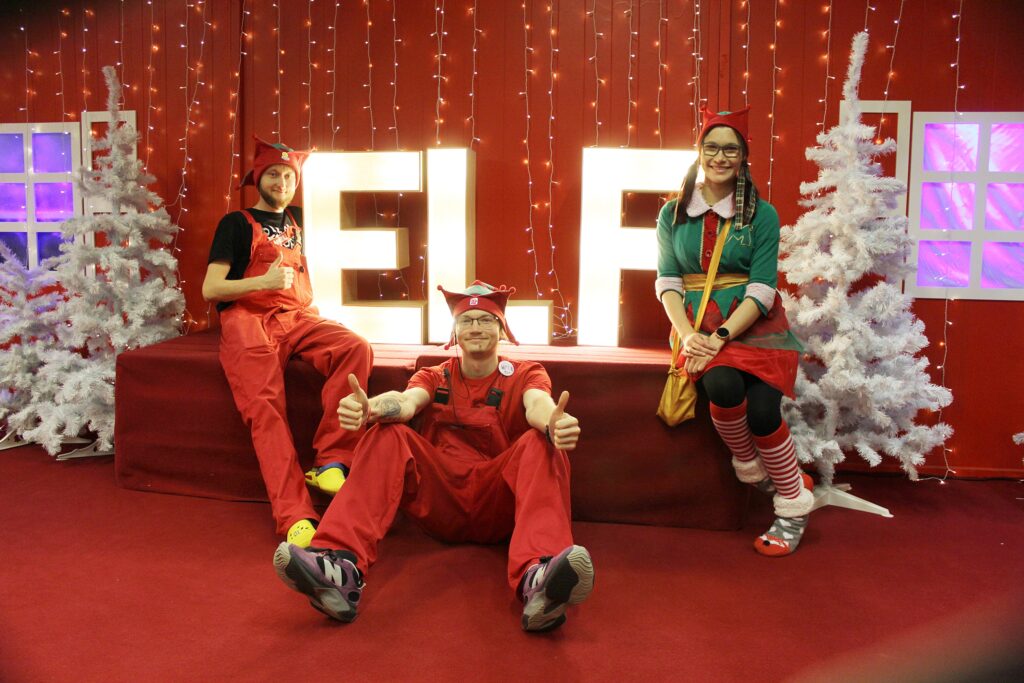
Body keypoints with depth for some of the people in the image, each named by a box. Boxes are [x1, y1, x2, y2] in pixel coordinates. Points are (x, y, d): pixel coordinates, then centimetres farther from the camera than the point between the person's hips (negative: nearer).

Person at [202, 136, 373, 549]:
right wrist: (264, 281, -9)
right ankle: (295, 517, -40)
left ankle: (331, 462, -31)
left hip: (297, 317, 4)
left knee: (356, 348, -28)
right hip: (247, 318, -3)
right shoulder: (237, 223, 12)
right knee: (265, 406, -28)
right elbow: (210, 289, 4)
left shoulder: (298, 219, 25)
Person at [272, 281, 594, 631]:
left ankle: (538, 581, -53)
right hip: (440, 505, 2)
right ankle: (341, 567, -39)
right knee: (387, 436, -18)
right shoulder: (433, 378, 14)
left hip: (500, 506, -1)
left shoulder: (525, 374, 11)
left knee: (541, 444, -28)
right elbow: (407, 401, -11)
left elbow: (537, 404, -15)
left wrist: (553, 422, -41)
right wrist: (370, 408, -36)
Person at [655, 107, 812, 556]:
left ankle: (794, 506, 3)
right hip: (699, 323, 1)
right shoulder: (673, 213, 10)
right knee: (723, 385, -31)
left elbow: (762, 287, -5)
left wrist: (722, 336, -19)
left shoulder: (761, 215, 3)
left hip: (752, 323, -1)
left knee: (762, 410, -23)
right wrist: (687, 333, -13)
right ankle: (749, 468, 0)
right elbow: (667, 280, 4)